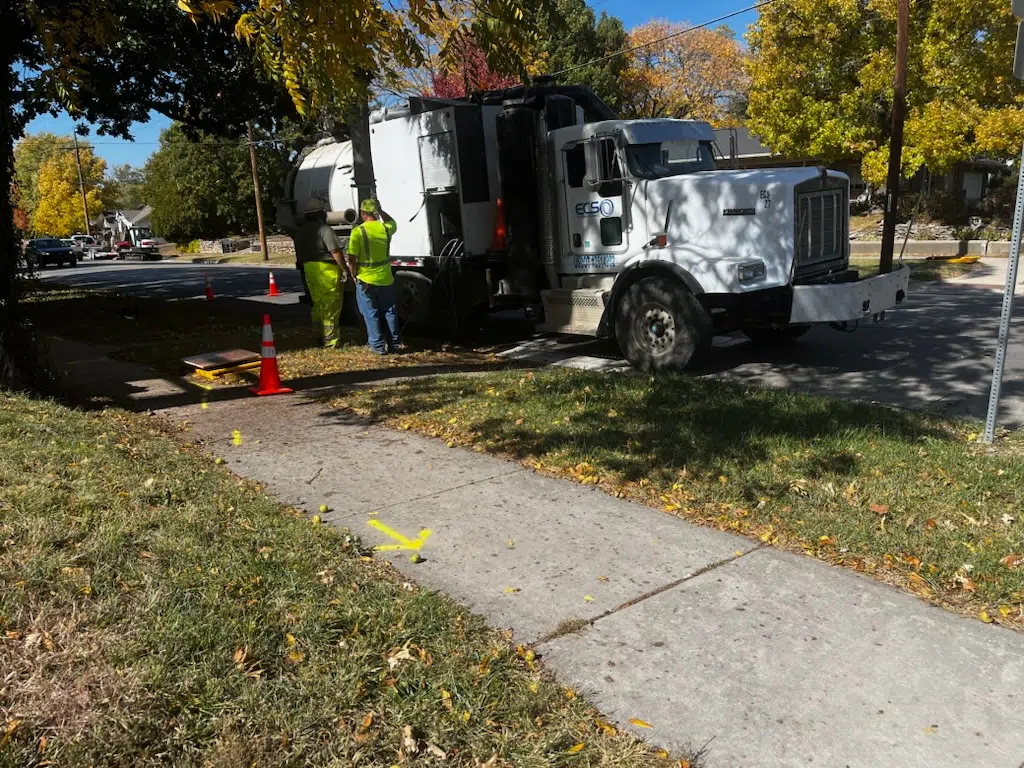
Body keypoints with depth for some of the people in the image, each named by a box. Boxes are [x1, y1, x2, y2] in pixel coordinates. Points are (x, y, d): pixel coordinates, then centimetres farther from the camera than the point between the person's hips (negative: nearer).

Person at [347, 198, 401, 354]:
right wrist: (380, 210, 26)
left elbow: (352, 259, -12)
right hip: (386, 278, 3)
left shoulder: (358, 231, -13)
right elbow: (392, 222, 27)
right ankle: (394, 344, 18)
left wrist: (354, 276, 2)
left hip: (366, 280, -3)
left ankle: (378, 345, 7)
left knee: (371, 314, 6)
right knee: (390, 312, 14)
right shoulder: (386, 228, -1)